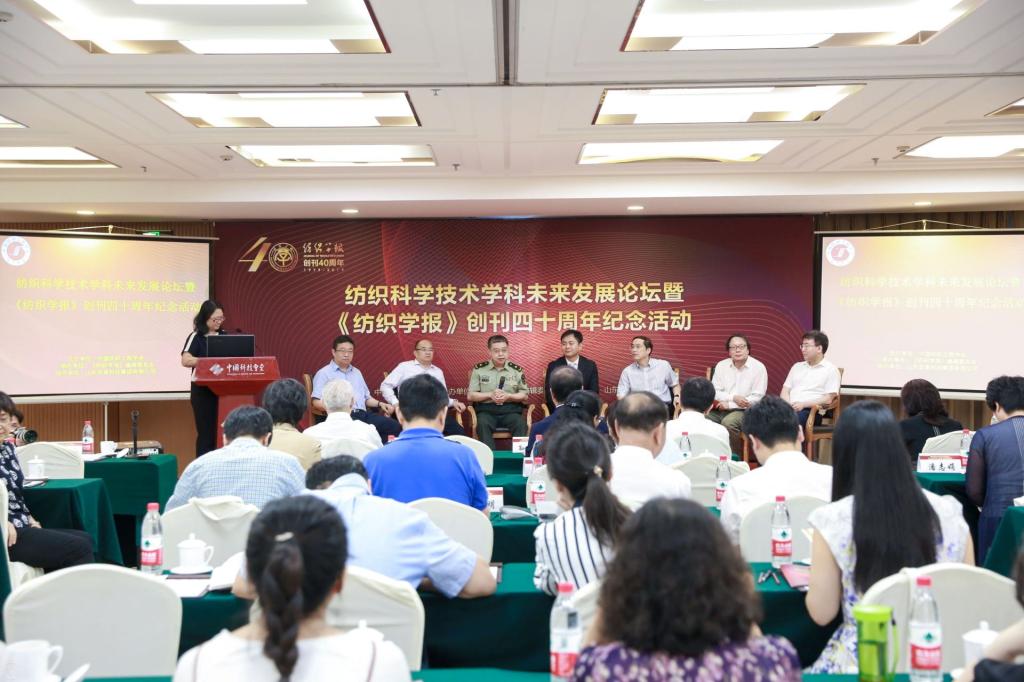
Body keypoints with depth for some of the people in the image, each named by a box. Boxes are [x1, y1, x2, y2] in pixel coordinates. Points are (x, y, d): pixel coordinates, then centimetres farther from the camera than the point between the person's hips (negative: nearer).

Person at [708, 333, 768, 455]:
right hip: (721, 409, 4)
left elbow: (757, 398, -10)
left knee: (728, 422, -34)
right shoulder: (721, 366, 9)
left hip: (744, 411, -4)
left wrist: (729, 404, -11)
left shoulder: (758, 367, -4)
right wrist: (733, 397, -13)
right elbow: (715, 392, 5)